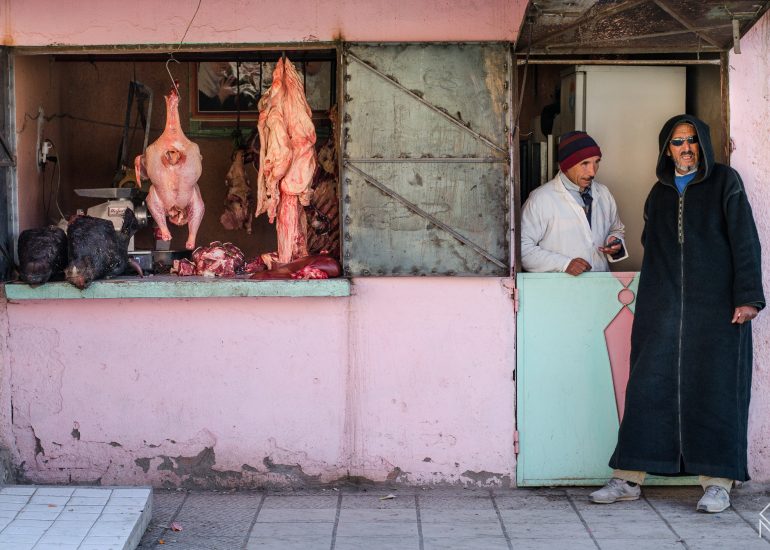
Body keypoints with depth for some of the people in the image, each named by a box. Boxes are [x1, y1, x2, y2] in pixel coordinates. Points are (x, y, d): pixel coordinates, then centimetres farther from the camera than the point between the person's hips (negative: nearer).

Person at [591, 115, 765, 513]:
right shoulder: (659, 193, 17)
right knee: (647, 386, 0)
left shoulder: (724, 182, 3)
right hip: (663, 306, 4)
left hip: (714, 304, -4)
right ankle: (628, 479, 3)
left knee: (714, 386, -4)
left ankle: (717, 483, 3)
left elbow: (744, 240, -3)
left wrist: (747, 297, -12)